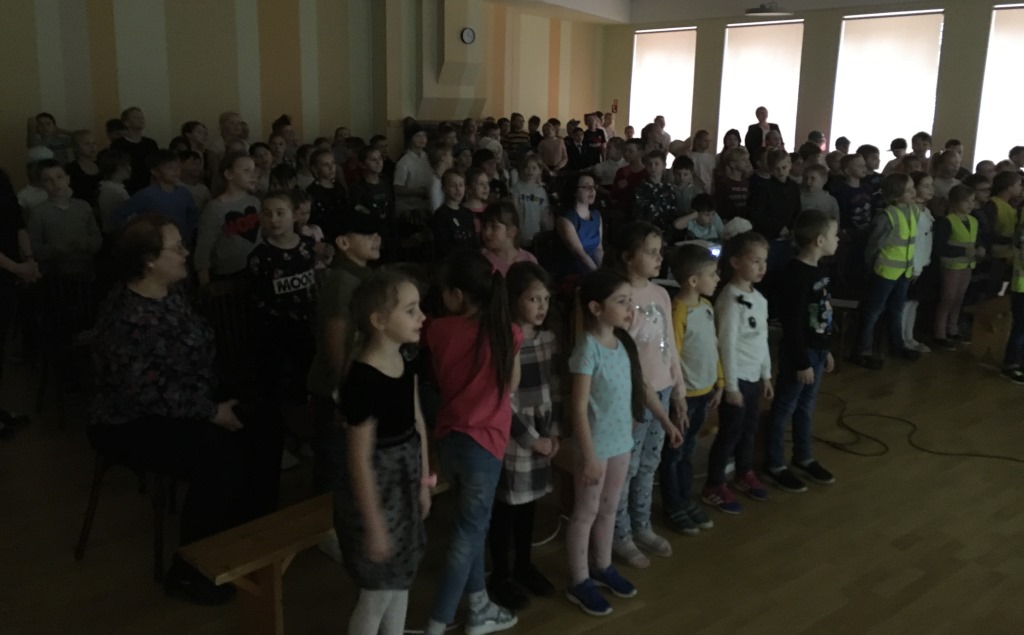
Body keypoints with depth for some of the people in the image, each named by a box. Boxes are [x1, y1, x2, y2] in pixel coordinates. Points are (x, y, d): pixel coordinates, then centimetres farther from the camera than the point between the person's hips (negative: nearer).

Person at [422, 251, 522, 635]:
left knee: (471, 527, 20)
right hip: (483, 441, -4)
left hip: (448, 437, 4)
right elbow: (512, 385, 1)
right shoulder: (506, 332, -13)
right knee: (468, 534, 7)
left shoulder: (437, 331, -5)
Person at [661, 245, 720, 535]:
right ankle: (672, 508, 22)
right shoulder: (678, 313, -21)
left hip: (704, 391, 8)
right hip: (684, 395, -8)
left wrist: (719, 383, 14)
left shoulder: (708, 307, 4)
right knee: (673, 453, 9)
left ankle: (686, 500, 34)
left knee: (688, 450, 20)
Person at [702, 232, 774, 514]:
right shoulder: (731, 300, -19)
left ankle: (745, 473, 38)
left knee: (750, 428, 19)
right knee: (729, 432, 0)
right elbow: (727, 345, -19)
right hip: (737, 378, -8)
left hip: (754, 376, 8)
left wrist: (766, 375, 15)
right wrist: (731, 386, -18)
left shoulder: (759, 298, 8)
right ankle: (714, 487, 12)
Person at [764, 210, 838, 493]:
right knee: (785, 407, 4)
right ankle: (775, 465, 17)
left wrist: (825, 350, 19)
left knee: (805, 406, 20)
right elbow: (792, 324, -22)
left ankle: (803, 458, 35)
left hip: (816, 349, 9)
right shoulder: (797, 275, -22)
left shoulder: (819, 270, 6)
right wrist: (802, 362, -19)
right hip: (799, 352, -9)